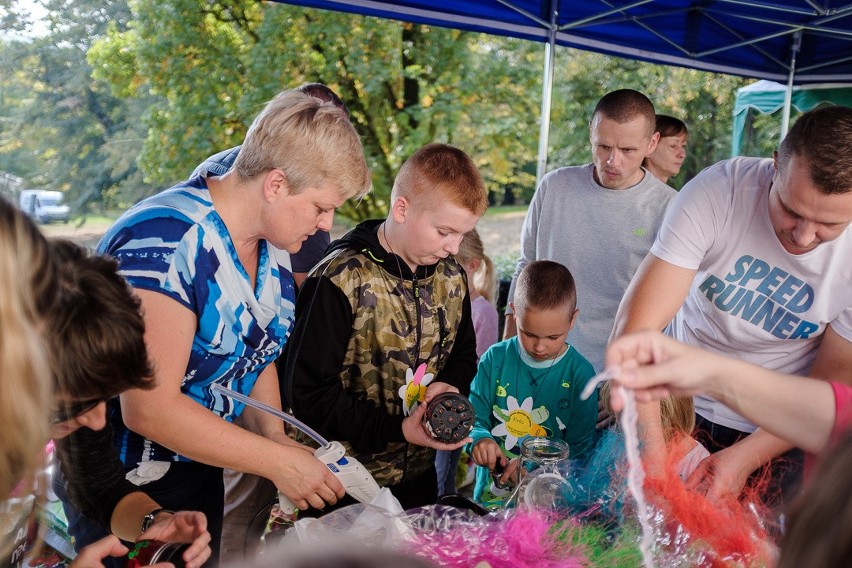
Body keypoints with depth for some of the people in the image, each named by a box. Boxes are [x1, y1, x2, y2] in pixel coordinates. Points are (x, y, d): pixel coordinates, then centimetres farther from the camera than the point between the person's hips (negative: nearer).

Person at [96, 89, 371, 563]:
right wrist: (280, 462, -26)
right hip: (123, 484, -7)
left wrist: (276, 436, -9)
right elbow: (148, 409, -30)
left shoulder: (272, 239, -4)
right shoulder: (167, 242, -29)